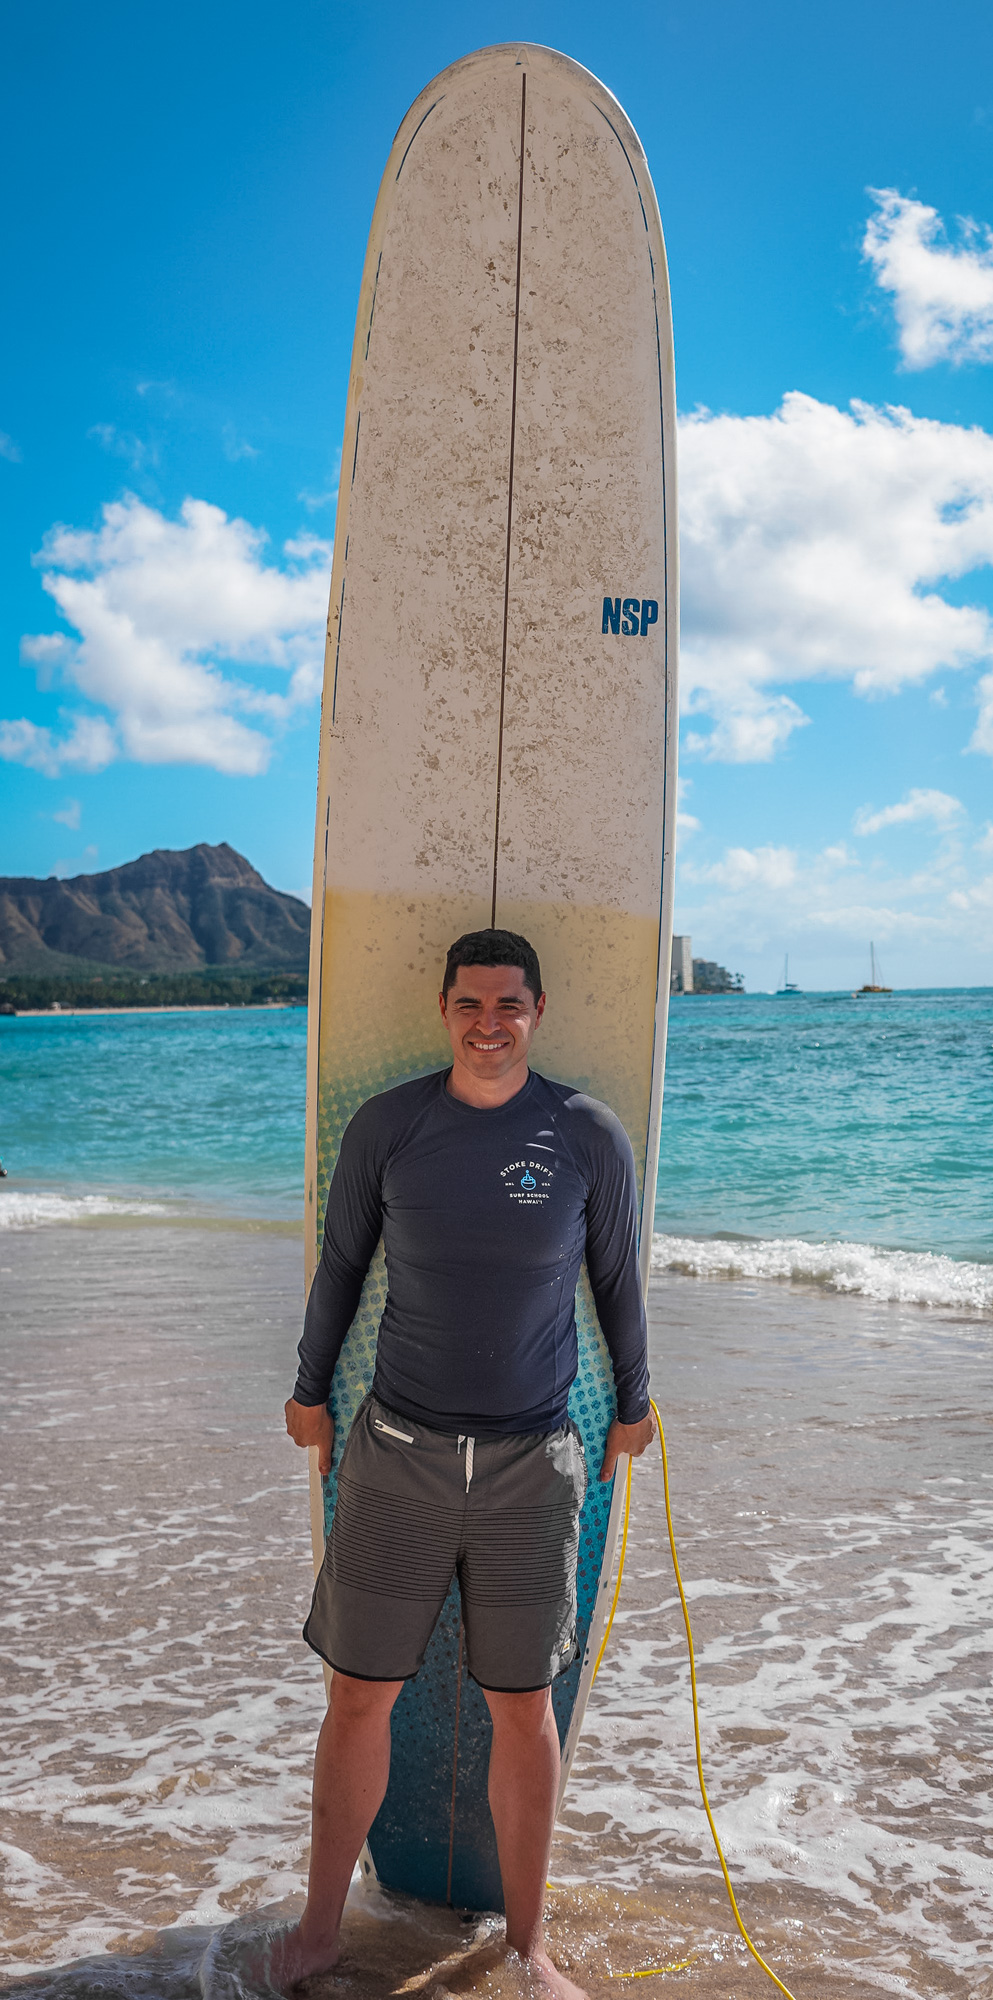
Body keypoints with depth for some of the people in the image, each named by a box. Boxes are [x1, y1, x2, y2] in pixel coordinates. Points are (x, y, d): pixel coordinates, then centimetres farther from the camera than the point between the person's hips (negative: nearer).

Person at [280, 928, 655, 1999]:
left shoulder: (589, 1135, -5)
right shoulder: (385, 1125, -4)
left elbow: (616, 1279, 7)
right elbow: (341, 1263, 9)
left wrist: (632, 1404, 17)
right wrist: (310, 1390, 17)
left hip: (532, 1466, 0)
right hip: (398, 1456, 1)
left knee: (524, 1712, 10)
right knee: (360, 1697, 9)